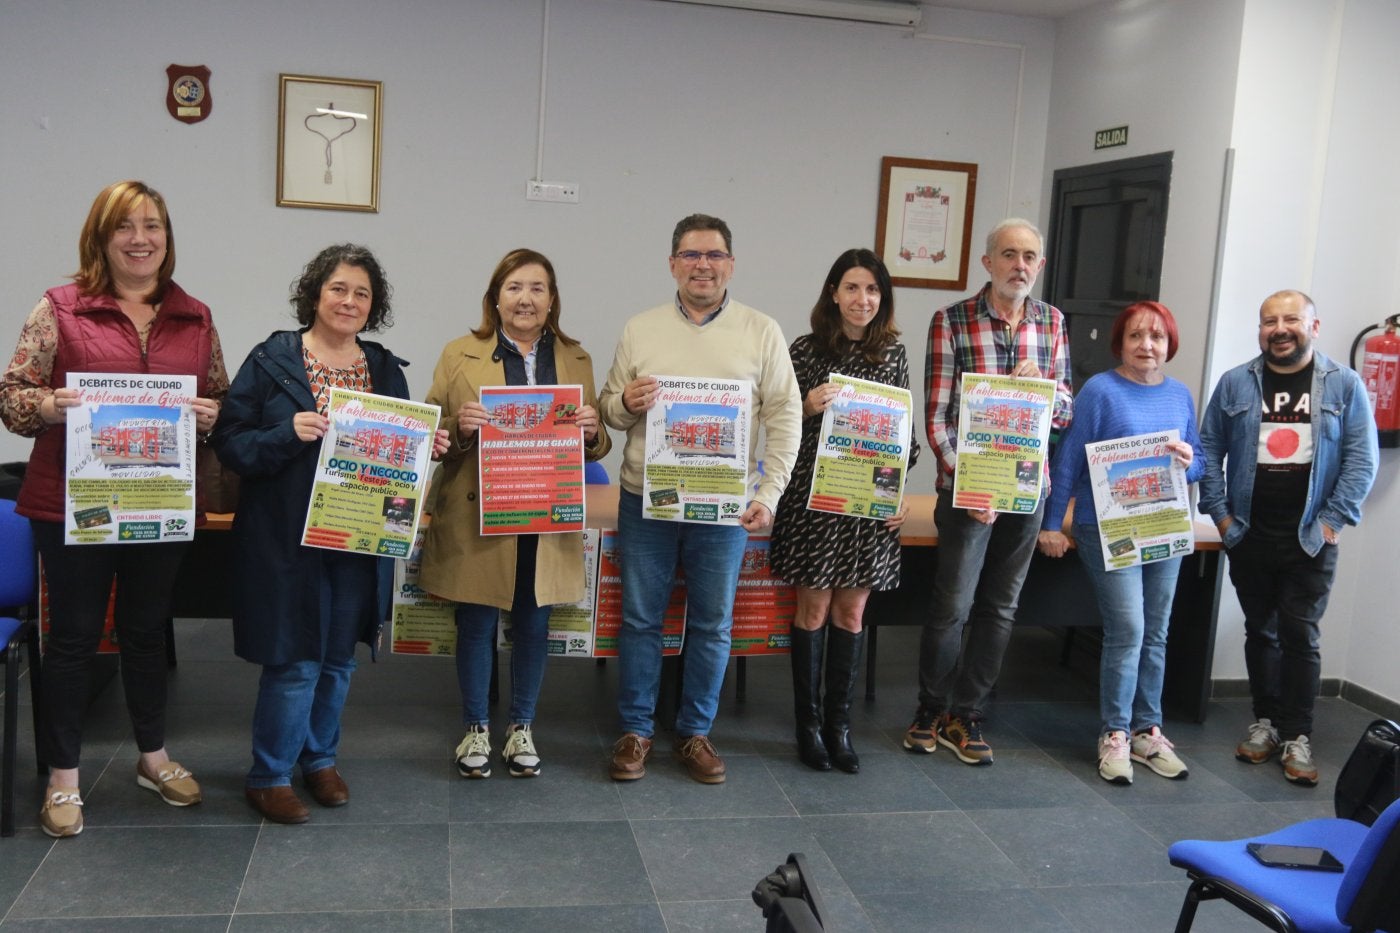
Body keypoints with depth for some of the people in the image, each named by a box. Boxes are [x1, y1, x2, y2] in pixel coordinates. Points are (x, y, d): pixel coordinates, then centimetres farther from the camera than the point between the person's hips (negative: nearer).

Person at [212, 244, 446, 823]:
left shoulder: (385, 369, 9)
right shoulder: (271, 360, -4)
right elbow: (230, 443, -7)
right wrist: (288, 434, -23)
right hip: (287, 539, -4)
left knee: (338, 658, 14)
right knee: (295, 661, -1)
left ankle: (319, 758, 34)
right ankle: (268, 776, 18)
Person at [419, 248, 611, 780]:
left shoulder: (576, 361, 10)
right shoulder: (459, 356, 2)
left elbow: (595, 447, 11)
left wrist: (592, 432, -12)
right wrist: (458, 425, -19)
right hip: (476, 519, -2)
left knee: (533, 623, 10)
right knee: (476, 624, 6)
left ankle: (521, 730, 26)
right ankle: (476, 730, 24)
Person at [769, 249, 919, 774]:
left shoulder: (893, 353, 6)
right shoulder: (805, 351, -3)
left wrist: (900, 490, 3)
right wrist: (806, 408, -20)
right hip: (813, 499, -2)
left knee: (851, 611, 8)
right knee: (814, 608, 4)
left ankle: (839, 724, 19)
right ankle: (809, 724, 16)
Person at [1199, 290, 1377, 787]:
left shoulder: (1344, 385, -1)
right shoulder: (1235, 384, 3)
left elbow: (1362, 457, -3)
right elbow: (1210, 449, 5)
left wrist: (1333, 519, -9)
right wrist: (1220, 513, -2)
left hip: (1310, 540, -2)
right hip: (1249, 536, 2)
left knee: (1300, 635, -2)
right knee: (1260, 632, 12)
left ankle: (1297, 736, 7)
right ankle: (1266, 722, 24)